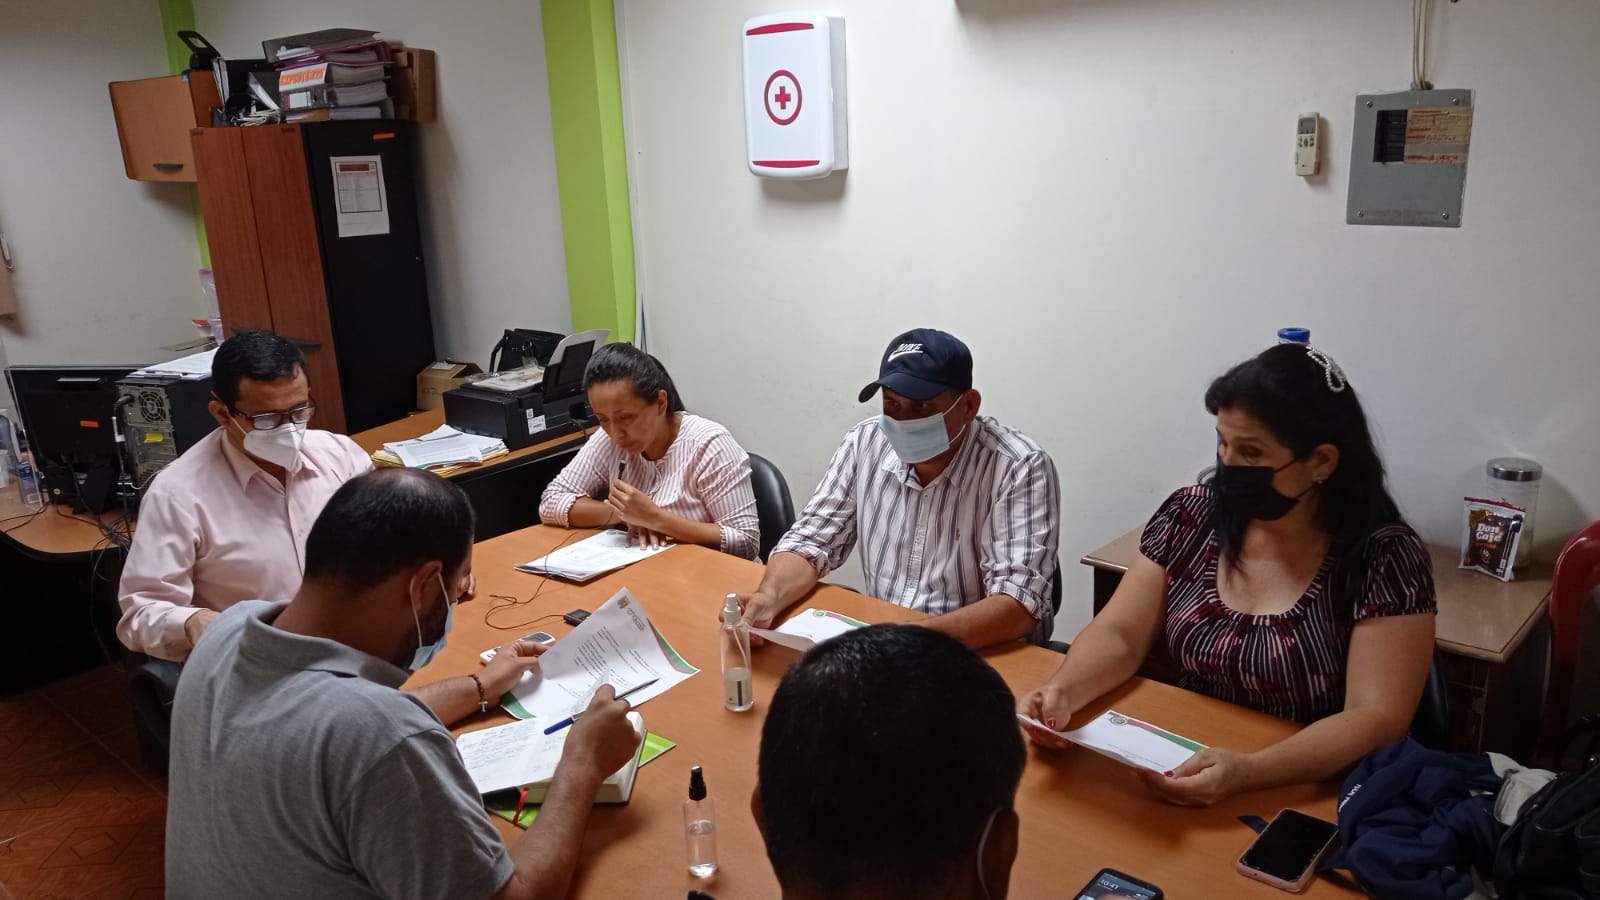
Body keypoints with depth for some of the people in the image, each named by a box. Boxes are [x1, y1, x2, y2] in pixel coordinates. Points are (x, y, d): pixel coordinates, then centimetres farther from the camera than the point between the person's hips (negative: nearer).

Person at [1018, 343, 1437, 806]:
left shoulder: (1385, 557, -12)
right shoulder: (1191, 517, -2)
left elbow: (1377, 718, -18)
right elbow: (1119, 635, -3)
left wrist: (1246, 772, -33)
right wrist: (1062, 691, -24)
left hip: (1311, 794, -4)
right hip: (1182, 762, 4)